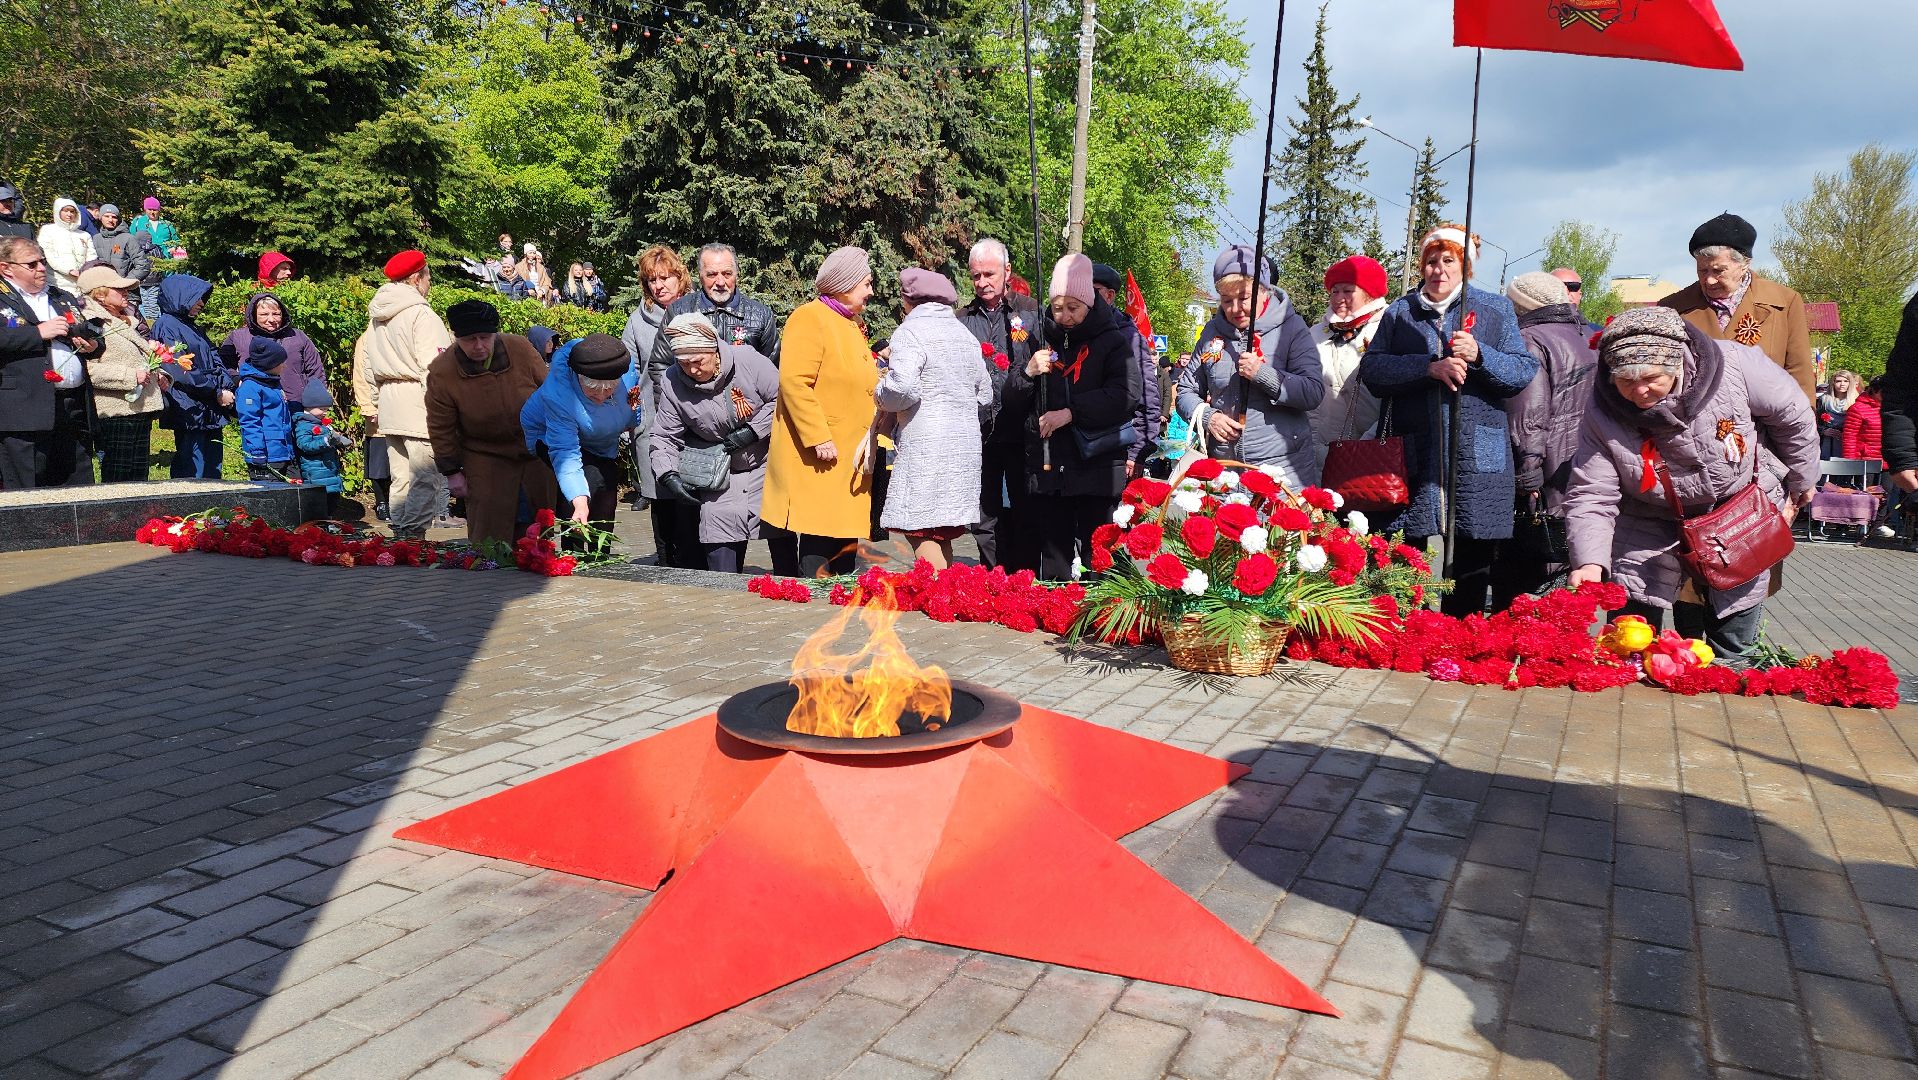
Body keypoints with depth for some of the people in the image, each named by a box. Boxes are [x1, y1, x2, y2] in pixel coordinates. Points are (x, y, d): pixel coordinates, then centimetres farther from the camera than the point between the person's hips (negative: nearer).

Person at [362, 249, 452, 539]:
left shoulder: (376, 316, 15)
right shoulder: (421, 314, -10)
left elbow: (370, 366, 19)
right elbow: (432, 367, -16)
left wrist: (378, 401, 24)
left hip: (389, 406, 9)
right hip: (417, 404, -8)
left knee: (400, 477, 14)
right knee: (425, 477, -7)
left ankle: (400, 531, 17)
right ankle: (414, 534, -11)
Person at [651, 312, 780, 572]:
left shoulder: (747, 359, -17)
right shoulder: (672, 384, -10)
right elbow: (663, 437, -5)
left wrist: (753, 430, -18)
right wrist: (668, 475, -20)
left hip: (764, 462, -1)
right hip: (721, 472, 1)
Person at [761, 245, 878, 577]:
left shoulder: (851, 325, 21)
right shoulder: (809, 318, -9)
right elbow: (794, 382, -19)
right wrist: (818, 438, -23)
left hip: (849, 459, 9)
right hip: (817, 458, -9)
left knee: (844, 545, 10)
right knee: (818, 545, -8)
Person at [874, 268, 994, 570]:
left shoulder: (910, 332, -8)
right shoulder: (965, 334, 16)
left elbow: (904, 387, -22)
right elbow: (984, 396, 20)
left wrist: (881, 393, -3)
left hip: (924, 447, -8)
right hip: (964, 446, 8)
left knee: (922, 533, -6)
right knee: (942, 537, 13)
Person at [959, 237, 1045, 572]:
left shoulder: (1032, 311, 1)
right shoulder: (963, 319, 11)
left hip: (1021, 429, -3)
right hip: (979, 431, 4)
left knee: (1024, 513, 4)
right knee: (984, 518, 10)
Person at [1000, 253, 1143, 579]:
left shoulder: (1112, 341, 4)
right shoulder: (1042, 342, 14)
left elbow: (1125, 394, -12)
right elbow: (1011, 408, 14)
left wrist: (1070, 412, -16)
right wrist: (1028, 373, -5)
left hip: (1098, 468, -3)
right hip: (1047, 469, 3)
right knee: (1053, 563, 6)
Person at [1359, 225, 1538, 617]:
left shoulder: (1496, 309, 11)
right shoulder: (1399, 313, 13)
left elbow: (1525, 371, 3)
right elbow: (1371, 369, -1)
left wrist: (1479, 355, -14)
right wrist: (1429, 367, -15)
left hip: (1477, 459, 0)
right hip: (1412, 457, 0)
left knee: (1473, 566, 4)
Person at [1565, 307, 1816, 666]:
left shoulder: (1734, 364, -24)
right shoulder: (1603, 415, -22)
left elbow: (1793, 413, -6)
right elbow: (1590, 497, -20)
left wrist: (1802, 480, 6)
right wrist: (1590, 561, -35)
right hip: (1653, 524, 0)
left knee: (1732, 649, 9)